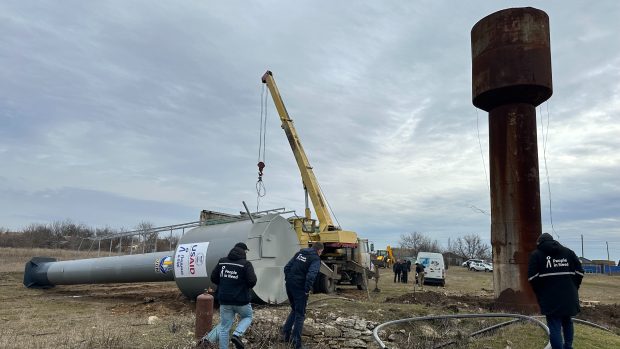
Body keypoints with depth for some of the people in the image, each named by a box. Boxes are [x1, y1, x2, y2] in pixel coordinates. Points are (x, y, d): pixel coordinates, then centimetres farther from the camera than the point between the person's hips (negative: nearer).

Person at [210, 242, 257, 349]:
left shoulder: (222, 261, 3)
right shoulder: (246, 264, -12)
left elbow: (213, 278, 6)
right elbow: (252, 281, -18)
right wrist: (245, 286, 4)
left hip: (224, 300, 4)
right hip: (241, 300, -4)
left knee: (224, 328, 11)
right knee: (247, 317, 23)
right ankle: (237, 334, 0)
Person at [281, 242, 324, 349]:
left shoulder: (300, 253, 12)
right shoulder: (316, 259, -7)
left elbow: (287, 267, 11)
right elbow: (311, 275, -22)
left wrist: (288, 280, 14)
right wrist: (307, 290, -13)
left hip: (289, 285, 6)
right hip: (300, 288, -6)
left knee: (294, 310, 25)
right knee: (300, 314, 5)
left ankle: (286, 333, 22)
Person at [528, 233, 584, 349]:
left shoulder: (536, 254, 0)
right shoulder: (568, 252, 12)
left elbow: (532, 277, -8)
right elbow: (579, 272, 8)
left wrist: (540, 294, 3)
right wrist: (573, 289, 15)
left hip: (550, 298, -4)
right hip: (569, 296, 4)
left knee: (554, 327, -2)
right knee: (567, 322, 22)